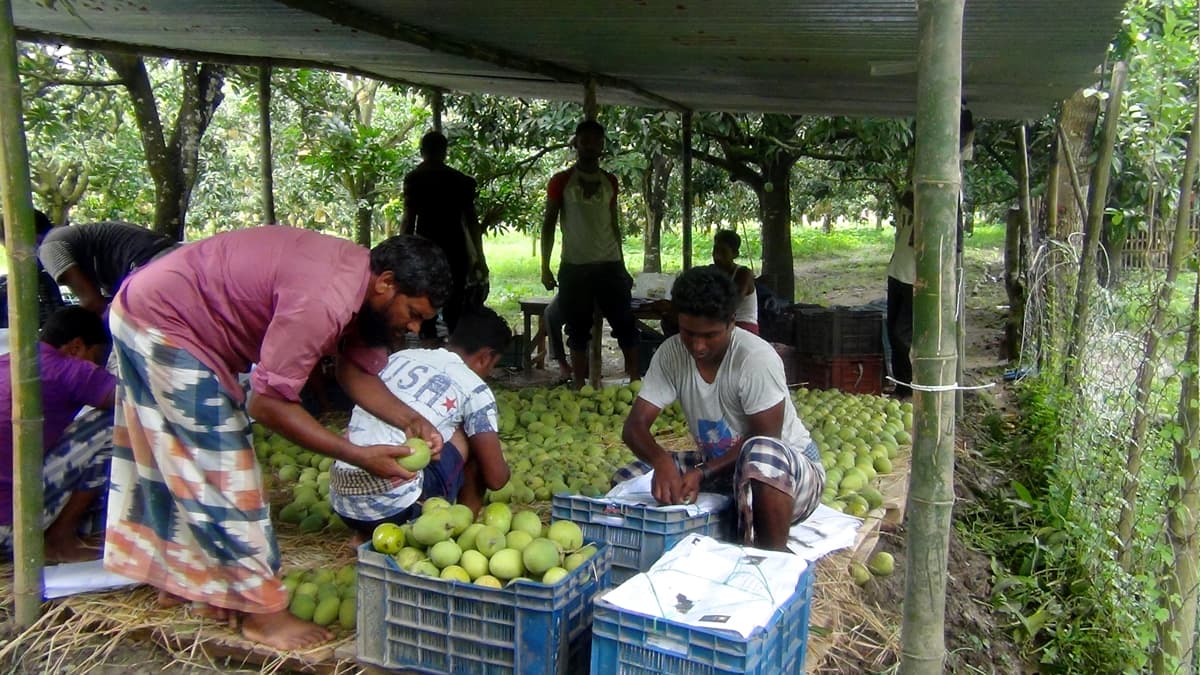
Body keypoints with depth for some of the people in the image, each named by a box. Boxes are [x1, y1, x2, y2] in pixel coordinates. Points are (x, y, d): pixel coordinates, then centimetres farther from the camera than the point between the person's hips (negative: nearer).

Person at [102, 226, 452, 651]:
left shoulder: (358, 275, -4)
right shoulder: (322, 300, -33)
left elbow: (355, 369, 1)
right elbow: (269, 403, -29)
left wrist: (410, 420, -14)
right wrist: (360, 456, -27)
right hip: (164, 324, -10)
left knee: (174, 459, 20)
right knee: (221, 466, -6)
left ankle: (177, 578, 36)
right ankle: (263, 613, 4)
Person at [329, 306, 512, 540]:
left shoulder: (399, 357, 16)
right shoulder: (474, 388, 1)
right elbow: (496, 478, 3)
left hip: (341, 504, 6)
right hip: (396, 505, -6)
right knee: (470, 438, 11)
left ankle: (368, 535, 16)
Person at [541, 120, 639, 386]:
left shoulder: (609, 181, 11)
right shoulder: (561, 181, 1)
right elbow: (549, 224, 2)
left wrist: (622, 264, 15)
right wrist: (545, 267, -3)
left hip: (610, 265, 3)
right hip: (574, 267, -2)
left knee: (626, 326, 0)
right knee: (578, 332, 3)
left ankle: (636, 382, 7)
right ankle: (580, 389, 10)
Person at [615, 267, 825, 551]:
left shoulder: (756, 357, -24)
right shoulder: (671, 354, -10)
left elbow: (764, 440, -21)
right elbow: (634, 426, -15)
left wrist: (703, 472, -30)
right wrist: (661, 461, -37)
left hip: (789, 468, -5)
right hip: (716, 464, 5)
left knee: (760, 452, -40)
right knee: (626, 481, -11)